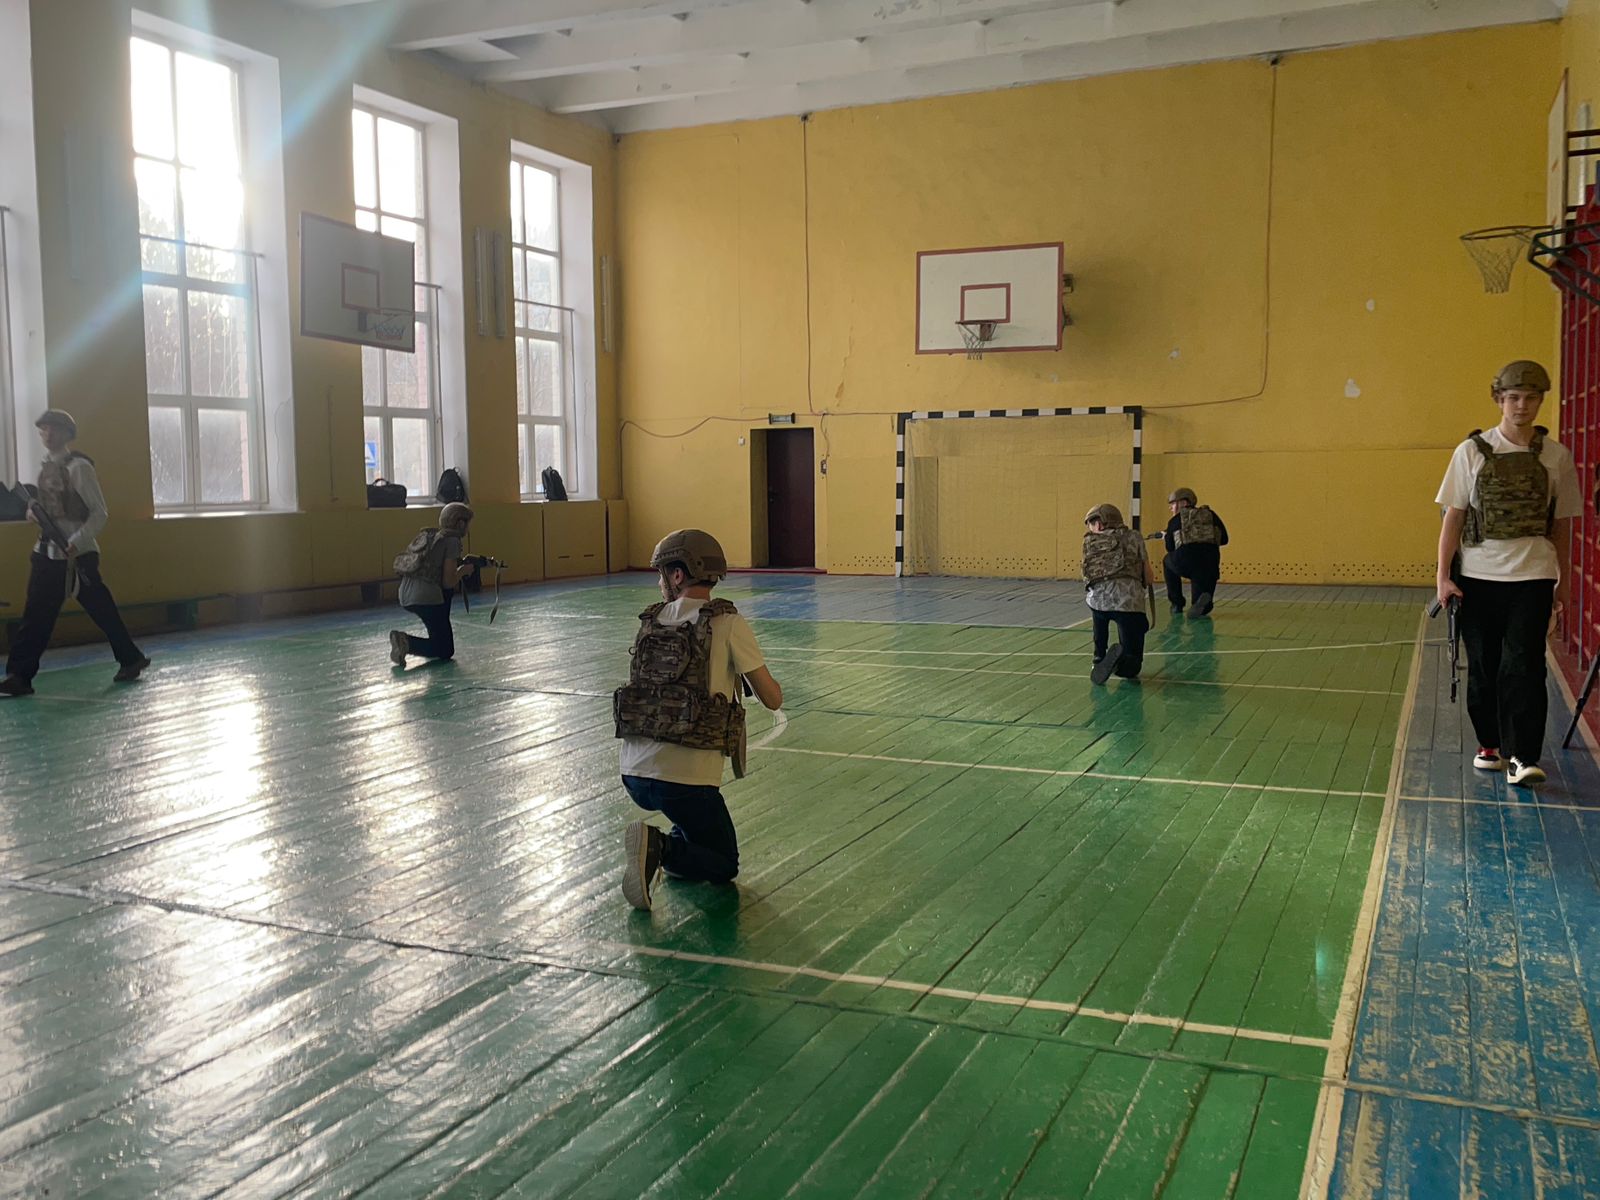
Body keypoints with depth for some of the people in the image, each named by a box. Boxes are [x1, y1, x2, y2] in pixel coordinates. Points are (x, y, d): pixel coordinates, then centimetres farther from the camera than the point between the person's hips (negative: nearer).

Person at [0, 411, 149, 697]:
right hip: (47, 551, 7)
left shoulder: (78, 466, -11)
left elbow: (99, 513, -13)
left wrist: (77, 543, -23)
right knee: (36, 614, 4)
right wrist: (33, 511, 2)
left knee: (102, 610, 0)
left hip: (77, 554, -7)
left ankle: (131, 659, 15)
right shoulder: (46, 467, 11)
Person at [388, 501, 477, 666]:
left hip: (405, 597, 8)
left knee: (447, 593, 36)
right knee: (445, 651, 3)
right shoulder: (452, 541, -4)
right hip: (426, 599, -8)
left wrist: (459, 566, 24)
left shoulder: (428, 536, 18)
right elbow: (448, 582, -9)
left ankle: (440, 633, 28)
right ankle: (407, 642, -17)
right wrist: (463, 570, 10)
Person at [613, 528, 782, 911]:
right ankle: (663, 848, -12)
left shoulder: (650, 622, 8)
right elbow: (773, 699, -2)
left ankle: (678, 849, 15)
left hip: (634, 772, 6)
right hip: (685, 778, -5)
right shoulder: (727, 622, -5)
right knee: (724, 866, 15)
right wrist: (765, 681, 22)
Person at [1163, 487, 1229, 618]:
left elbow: (1170, 548, 19)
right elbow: (1224, 539, 21)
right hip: (1210, 562, 2)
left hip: (1184, 562, -2)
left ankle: (1177, 605, 31)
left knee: (1168, 561, 37)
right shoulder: (1210, 515, 21)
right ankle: (1204, 597, -18)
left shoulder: (1175, 521, 14)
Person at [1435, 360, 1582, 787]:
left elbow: (1562, 525, 8)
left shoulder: (1556, 456, 2)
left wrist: (1564, 581, 10)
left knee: (1523, 668, -7)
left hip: (1532, 576, -1)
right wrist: (1443, 575, -3)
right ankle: (1490, 746, 24)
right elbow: (1453, 516, 1)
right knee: (1483, 667, 9)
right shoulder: (1471, 451, 0)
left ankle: (1522, 758, -6)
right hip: (1477, 576, 1)